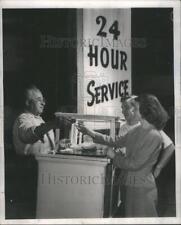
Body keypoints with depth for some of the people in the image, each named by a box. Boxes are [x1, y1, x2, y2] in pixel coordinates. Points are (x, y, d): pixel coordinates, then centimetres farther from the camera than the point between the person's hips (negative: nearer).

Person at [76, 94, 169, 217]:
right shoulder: (138, 130, 6)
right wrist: (92, 133, 10)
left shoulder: (154, 136, -20)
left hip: (141, 187, -8)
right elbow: (116, 142, 14)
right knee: (129, 216, 18)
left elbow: (135, 164, -20)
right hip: (129, 183, 8)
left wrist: (114, 156, -7)